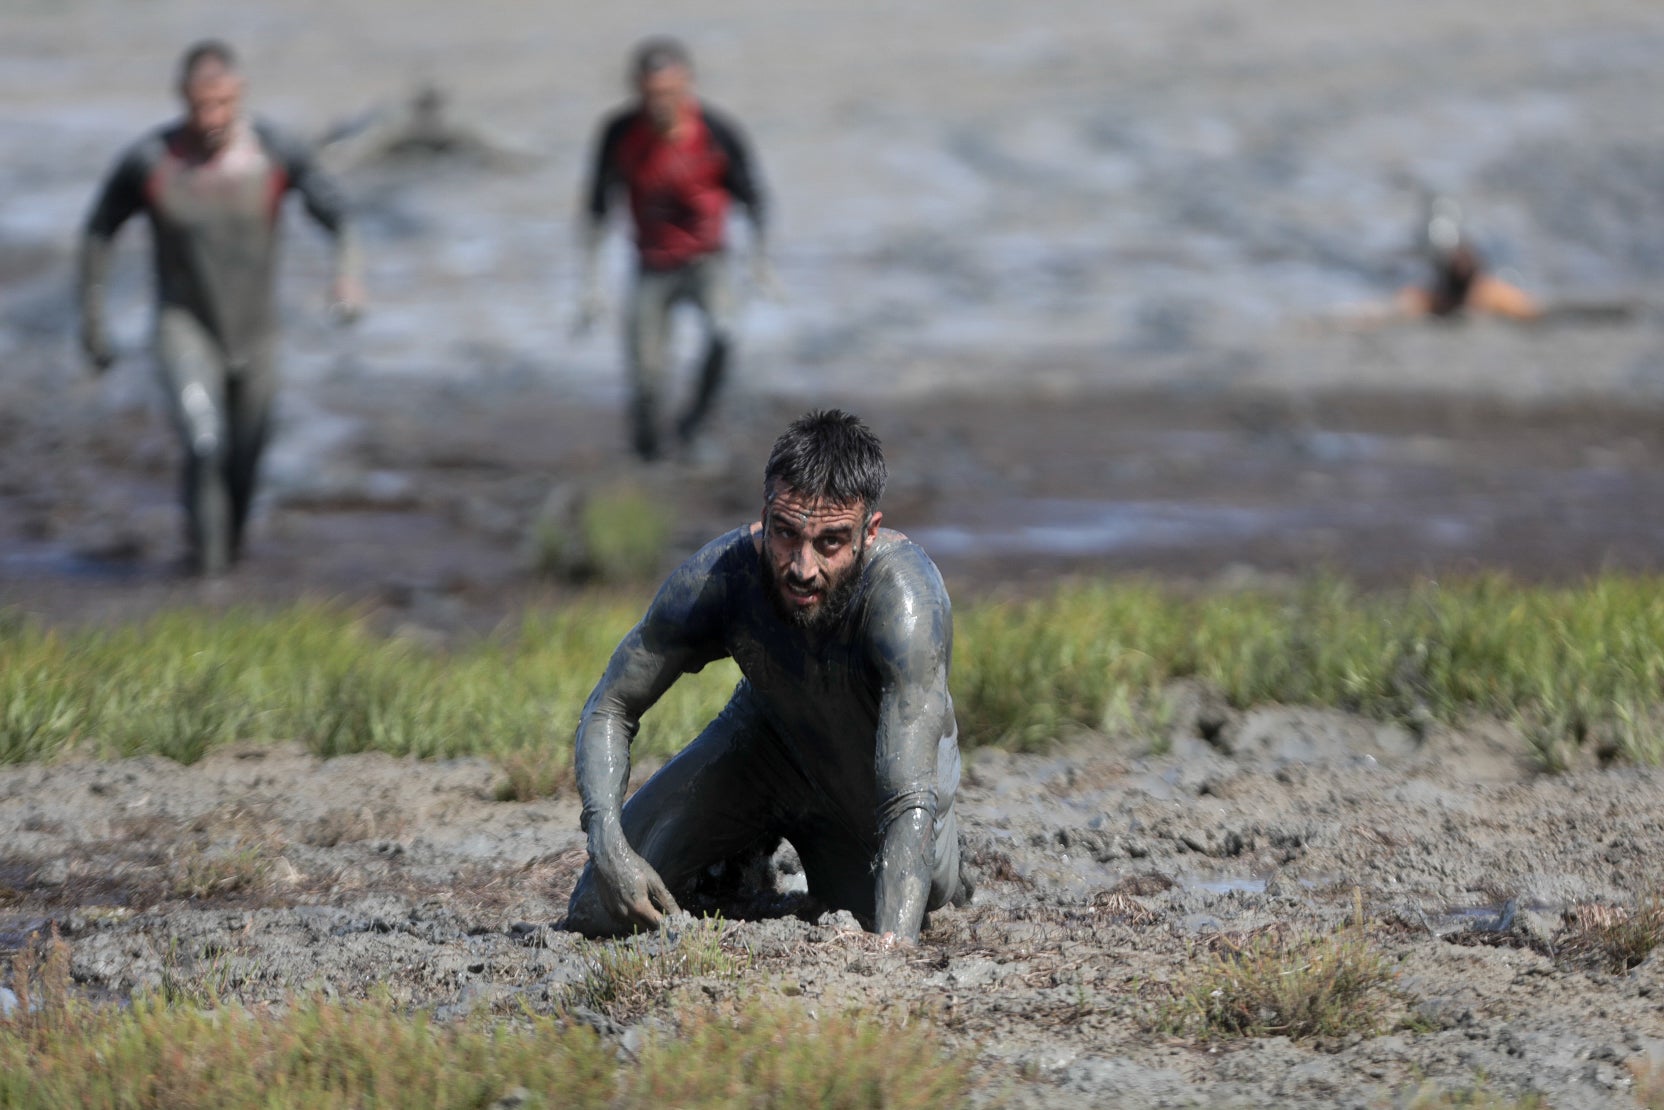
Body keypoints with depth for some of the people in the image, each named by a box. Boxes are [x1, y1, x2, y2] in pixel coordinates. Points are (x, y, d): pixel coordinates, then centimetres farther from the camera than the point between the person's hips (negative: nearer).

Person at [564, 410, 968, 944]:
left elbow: (912, 802, -49)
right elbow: (608, 710, -20)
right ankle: (741, 859, 25)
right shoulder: (718, 575, -33)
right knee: (597, 913, -6)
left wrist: (891, 946, -63)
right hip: (765, 741, 2)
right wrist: (608, 844, -37)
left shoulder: (907, 596, -43)